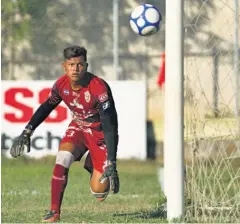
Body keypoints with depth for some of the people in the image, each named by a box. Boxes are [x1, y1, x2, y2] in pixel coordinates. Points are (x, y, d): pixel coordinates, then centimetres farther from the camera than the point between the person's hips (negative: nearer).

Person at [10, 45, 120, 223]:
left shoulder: (99, 88, -31)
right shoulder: (62, 84, -14)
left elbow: (110, 126, -33)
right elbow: (47, 107, 7)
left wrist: (111, 164, -38)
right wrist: (27, 133, 3)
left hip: (100, 133, -4)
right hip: (78, 128, 4)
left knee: (99, 193, -11)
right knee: (62, 159, -27)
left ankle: (91, 164, 25)